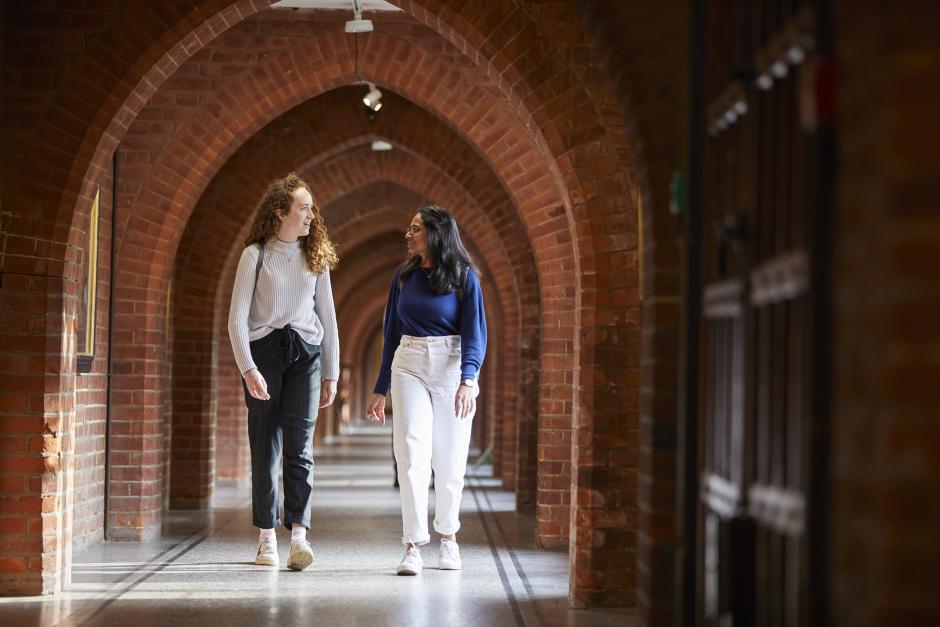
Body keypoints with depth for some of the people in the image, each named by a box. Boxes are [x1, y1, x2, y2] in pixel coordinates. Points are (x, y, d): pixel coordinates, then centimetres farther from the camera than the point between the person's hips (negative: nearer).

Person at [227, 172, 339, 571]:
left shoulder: (315, 257, 11)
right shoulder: (255, 255, 0)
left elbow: (327, 318, 14)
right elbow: (237, 319, -5)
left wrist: (331, 373, 11)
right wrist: (248, 369, -15)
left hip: (305, 353, 2)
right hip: (263, 350, -2)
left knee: (299, 447, -10)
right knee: (265, 449, 2)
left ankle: (299, 535, -17)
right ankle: (267, 539, 9)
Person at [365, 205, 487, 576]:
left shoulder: (464, 277, -3)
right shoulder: (404, 275, 8)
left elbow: (474, 333, -8)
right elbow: (392, 332, 14)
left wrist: (468, 380, -23)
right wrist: (381, 388, 15)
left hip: (451, 367, -2)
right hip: (409, 366, 2)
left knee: (449, 459, 5)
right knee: (412, 451, -11)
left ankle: (447, 535, 26)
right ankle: (413, 546, -13)